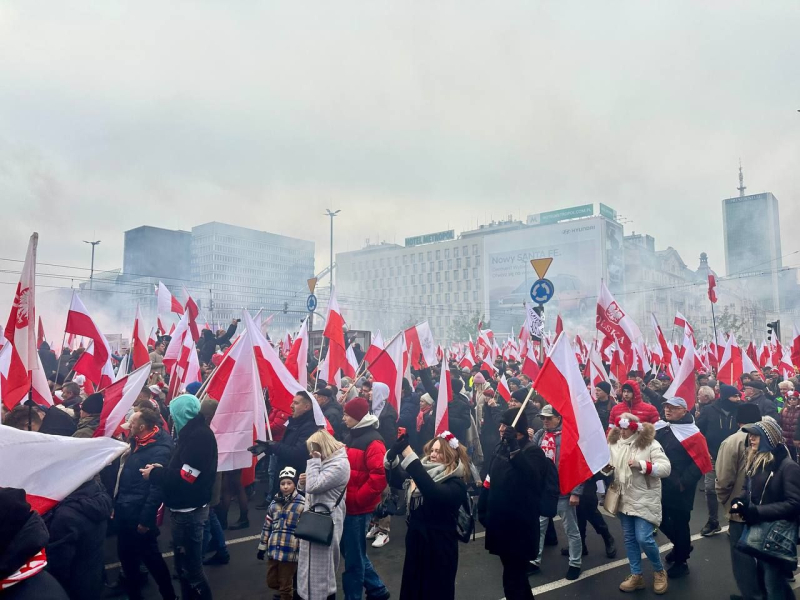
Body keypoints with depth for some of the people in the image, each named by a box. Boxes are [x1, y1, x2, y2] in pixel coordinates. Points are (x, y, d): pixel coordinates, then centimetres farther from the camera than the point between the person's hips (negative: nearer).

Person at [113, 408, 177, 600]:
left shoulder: (159, 450, -22)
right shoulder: (138, 444, 7)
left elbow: (157, 488, -23)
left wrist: (146, 519, -22)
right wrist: (117, 505, 14)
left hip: (139, 516, -9)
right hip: (125, 513, 9)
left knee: (151, 558, 5)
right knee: (126, 555, 18)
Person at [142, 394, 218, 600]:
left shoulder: (199, 436, -21)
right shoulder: (194, 433, 11)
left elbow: (183, 478, -24)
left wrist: (154, 473, -11)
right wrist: (161, 470, 2)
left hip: (189, 512, -10)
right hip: (186, 510, 10)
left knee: (191, 567, 0)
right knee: (184, 564, 19)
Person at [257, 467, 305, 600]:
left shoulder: (302, 503, -10)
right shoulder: (275, 502, 6)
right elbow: (267, 526, 13)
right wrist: (262, 546, 14)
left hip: (290, 551, -5)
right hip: (273, 550, 5)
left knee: (286, 585, 9)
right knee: (271, 582, 19)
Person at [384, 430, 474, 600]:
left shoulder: (456, 483, -17)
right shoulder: (425, 471, 6)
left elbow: (433, 492, -37)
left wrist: (408, 454, -42)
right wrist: (392, 455, -20)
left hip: (439, 547, -6)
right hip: (415, 541, 7)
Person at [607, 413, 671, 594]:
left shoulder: (650, 444, -10)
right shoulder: (613, 443, 3)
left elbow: (666, 468, -17)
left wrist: (641, 464, -26)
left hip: (644, 500, -5)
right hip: (623, 499, 5)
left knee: (643, 538, -7)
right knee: (629, 539, 12)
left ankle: (659, 571, 20)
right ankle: (636, 575, 28)